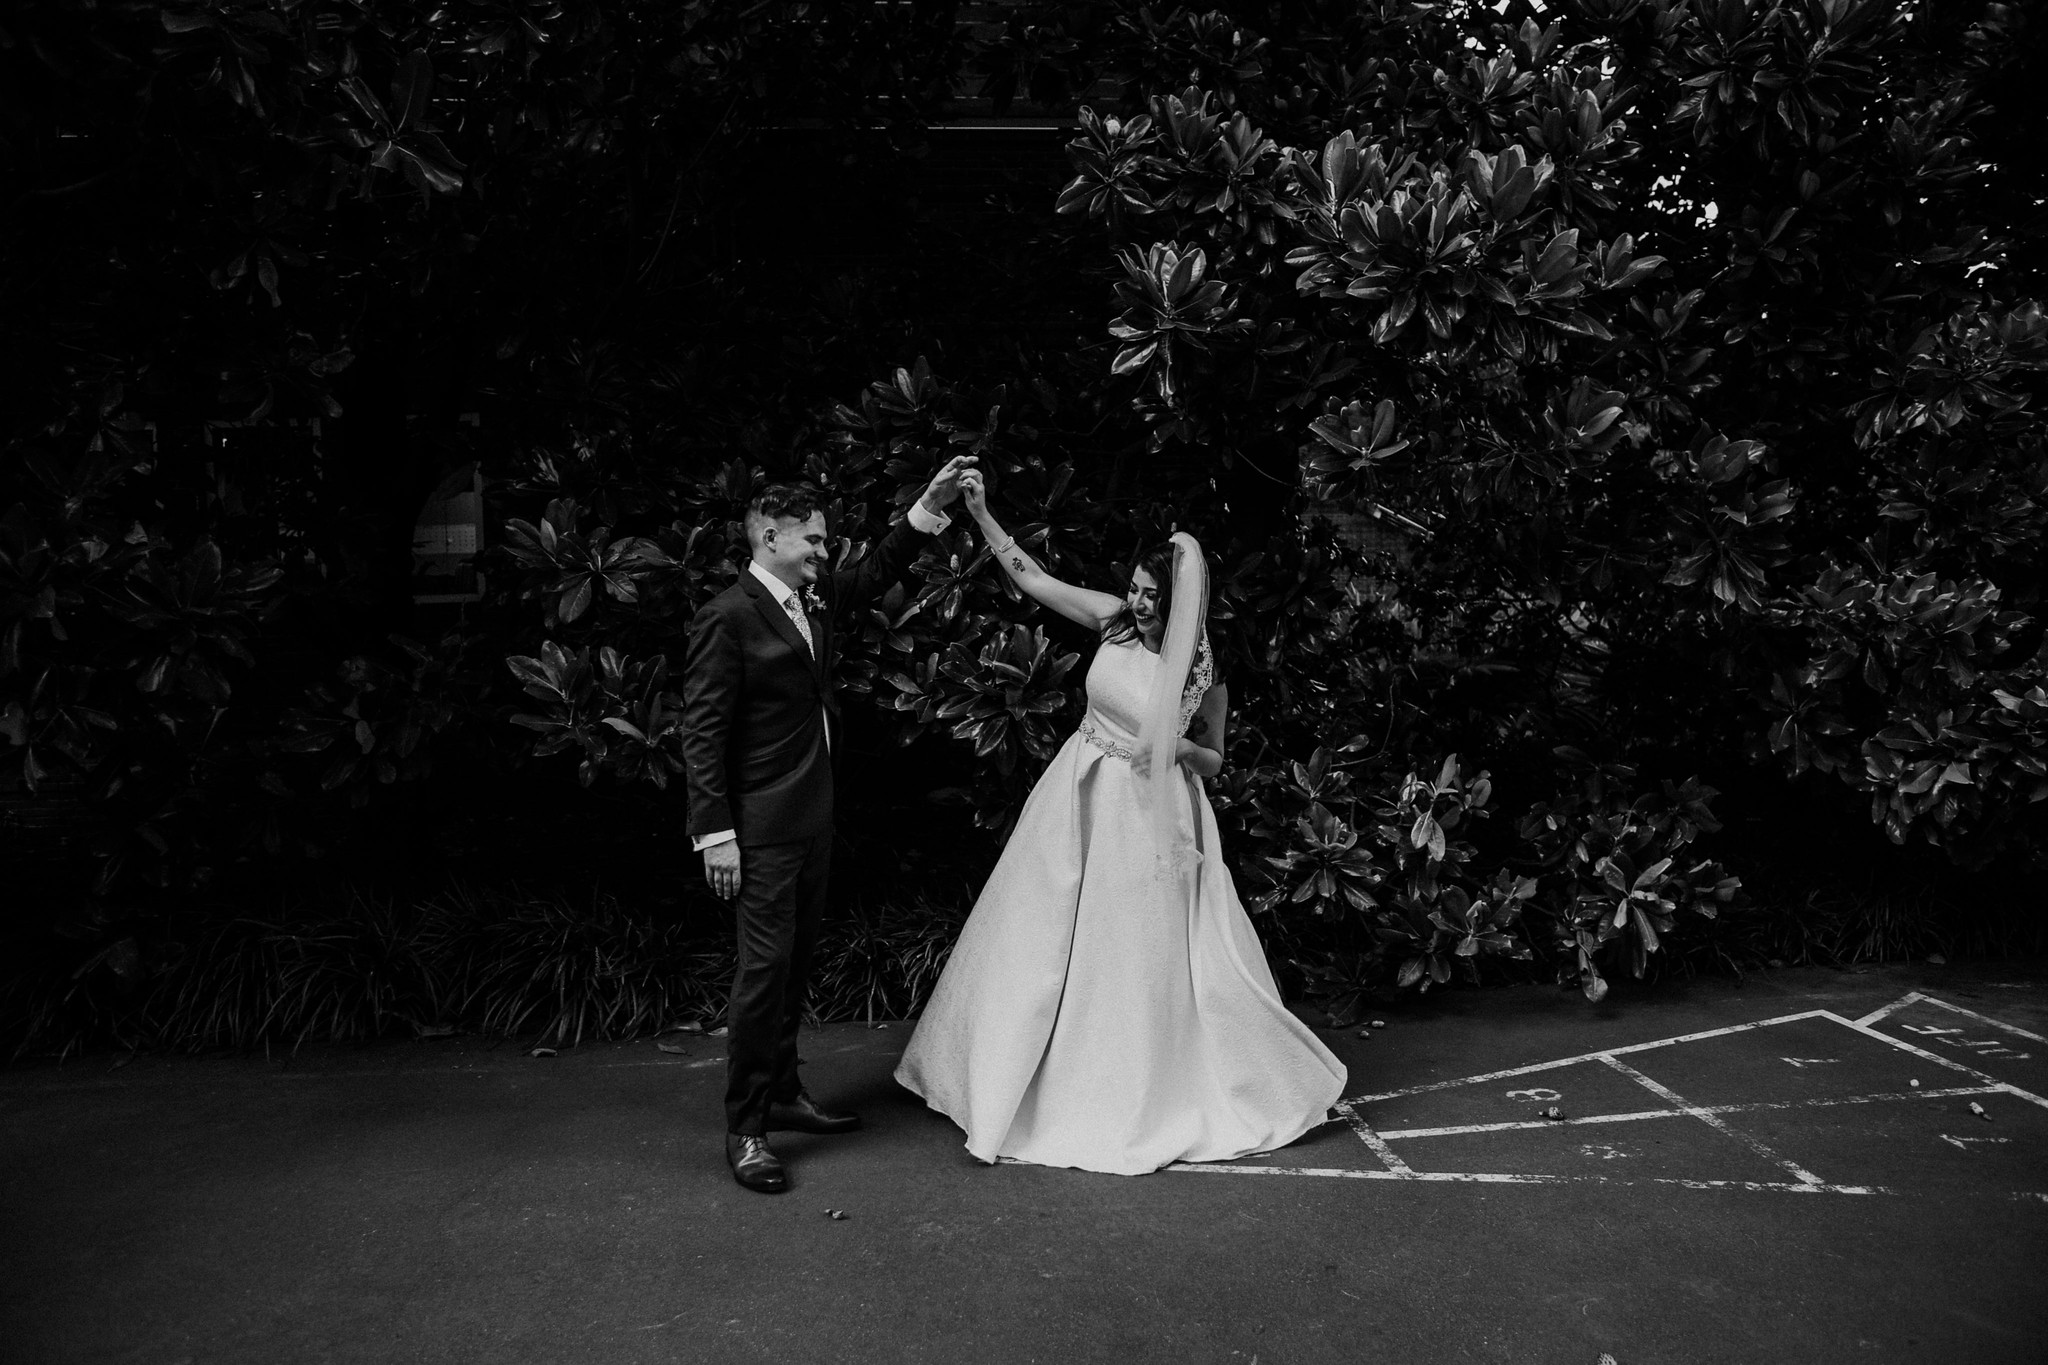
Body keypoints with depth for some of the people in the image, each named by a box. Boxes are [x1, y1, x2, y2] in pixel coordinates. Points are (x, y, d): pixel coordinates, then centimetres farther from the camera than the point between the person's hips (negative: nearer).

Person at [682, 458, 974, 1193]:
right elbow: (701, 732, -16)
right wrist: (715, 833, -19)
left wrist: (931, 504, 13)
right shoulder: (728, 619, -14)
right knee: (765, 966, -5)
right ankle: (744, 1130, 7)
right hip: (762, 827, -8)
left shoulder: (816, 596, 9)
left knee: (796, 962, 16)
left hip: (814, 816, 9)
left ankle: (782, 1093, 31)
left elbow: (876, 572, 24)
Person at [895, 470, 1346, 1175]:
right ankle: (1007, 1081, 31)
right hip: (1079, 800, 4)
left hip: (1149, 816, -4)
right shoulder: (1115, 621, -5)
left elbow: (1213, 761, 3)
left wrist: (1183, 750, -18)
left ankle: (1148, 1098, 25)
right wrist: (980, 512, -7)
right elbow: (1032, 577, -2)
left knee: (1146, 956, 3)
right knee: (1039, 935, 12)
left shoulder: (1206, 677, -11)